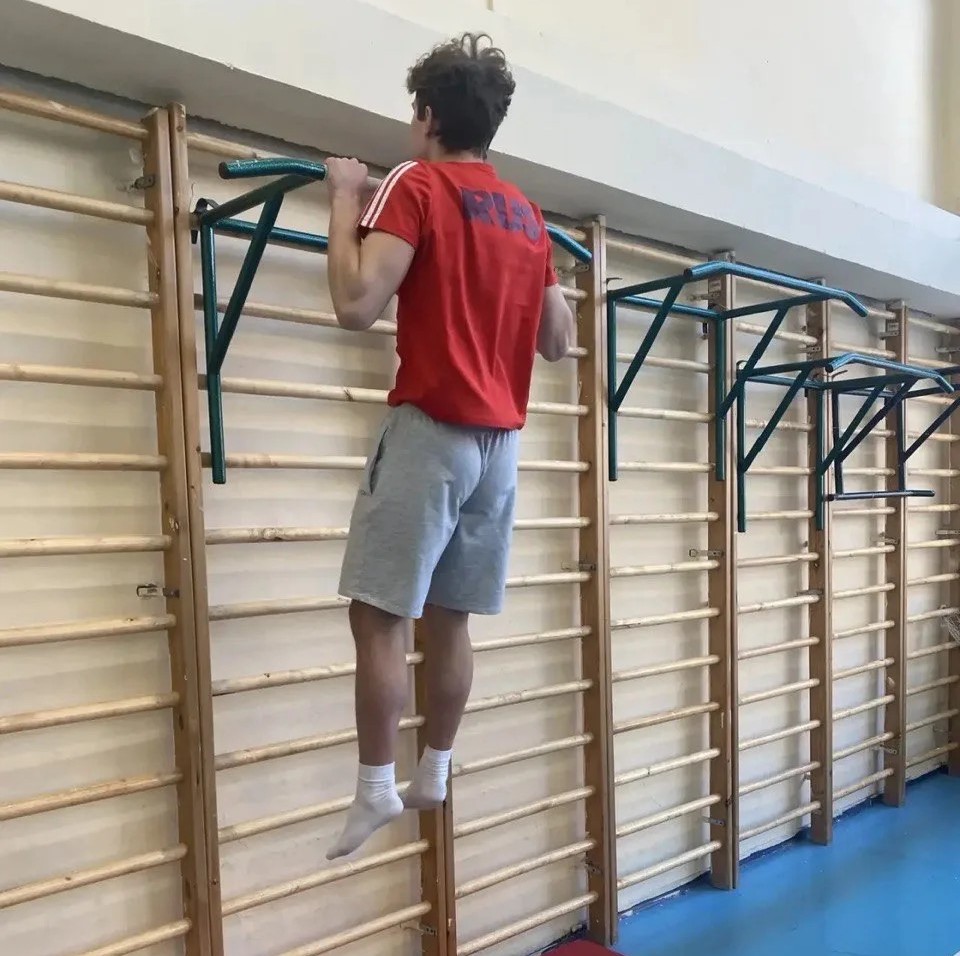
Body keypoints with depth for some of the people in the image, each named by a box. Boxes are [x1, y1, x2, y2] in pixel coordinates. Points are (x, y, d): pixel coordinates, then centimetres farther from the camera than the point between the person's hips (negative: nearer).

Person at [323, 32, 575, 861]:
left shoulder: (416, 186, -5)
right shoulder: (528, 215, 16)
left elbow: (357, 304, -17)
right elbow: (558, 342, 21)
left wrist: (346, 200, -4)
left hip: (431, 430, -7)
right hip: (501, 440, 7)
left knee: (379, 614, -1)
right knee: (450, 617, 13)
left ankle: (377, 788, 4)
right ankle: (434, 774, 22)